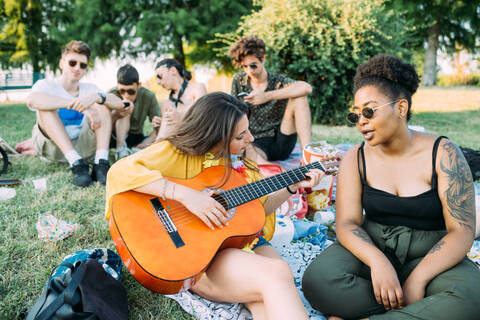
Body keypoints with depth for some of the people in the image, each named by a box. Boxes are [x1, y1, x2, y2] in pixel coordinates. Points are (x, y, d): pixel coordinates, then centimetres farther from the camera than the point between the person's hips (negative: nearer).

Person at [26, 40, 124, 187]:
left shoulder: (89, 89, 10)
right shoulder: (47, 85, -3)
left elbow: (119, 104, -8)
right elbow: (31, 100, -29)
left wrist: (97, 97, -30)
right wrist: (77, 105, -39)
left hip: (82, 146, 3)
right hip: (53, 147, -3)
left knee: (102, 101, -10)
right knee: (46, 106, -23)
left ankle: (101, 163, -31)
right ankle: (76, 163, -38)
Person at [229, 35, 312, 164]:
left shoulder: (279, 81, 0)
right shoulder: (238, 81, 8)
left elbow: (306, 88, -22)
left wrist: (268, 96, -27)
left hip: (281, 143, 0)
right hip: (257, 145, 0)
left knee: (298, 98, -21)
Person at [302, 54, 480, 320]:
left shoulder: (442, 153, -7)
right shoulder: (356, 159, -1)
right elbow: (347, 223, -8)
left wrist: (418, 278, -24)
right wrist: (377, 261, -28)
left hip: (430, 256, -1)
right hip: (372, 249, 2)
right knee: (318, 280, -28)